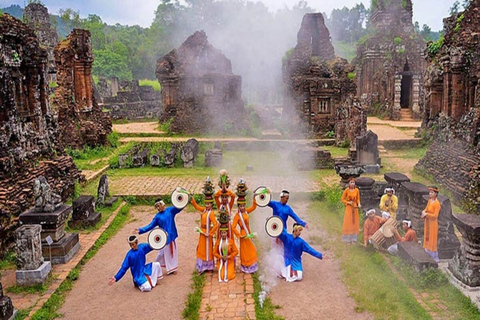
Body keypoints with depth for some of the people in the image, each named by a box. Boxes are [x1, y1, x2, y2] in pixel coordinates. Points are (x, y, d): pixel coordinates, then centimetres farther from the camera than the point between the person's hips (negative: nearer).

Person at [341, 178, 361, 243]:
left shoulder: (357, 190, -1)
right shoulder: (346, 190, -9)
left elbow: (358, 199, 9)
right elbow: (342, 199, -4)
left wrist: (359, 204, -9)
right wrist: (348, 202, -17)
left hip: (355, 207, 3)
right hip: (348, 207, -3)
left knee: (354, 222, 7)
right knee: (348, 223, 0)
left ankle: (353, 238, 18)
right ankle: (348, 239, 9)